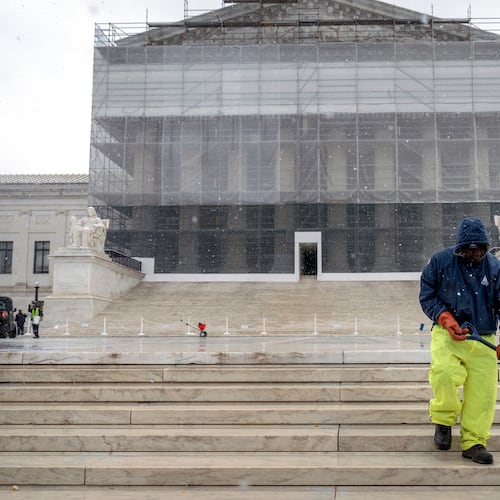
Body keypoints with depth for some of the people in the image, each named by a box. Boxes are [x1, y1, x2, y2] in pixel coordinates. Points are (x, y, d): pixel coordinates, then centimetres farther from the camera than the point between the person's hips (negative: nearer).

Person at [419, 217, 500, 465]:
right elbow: (426, 295, 5)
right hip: (447, 334, -2)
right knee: (443, 372, -27)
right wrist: (446, 319, -9)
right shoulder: (440, 260, 1)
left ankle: (473, 442, 16)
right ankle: (443, 422, 1)